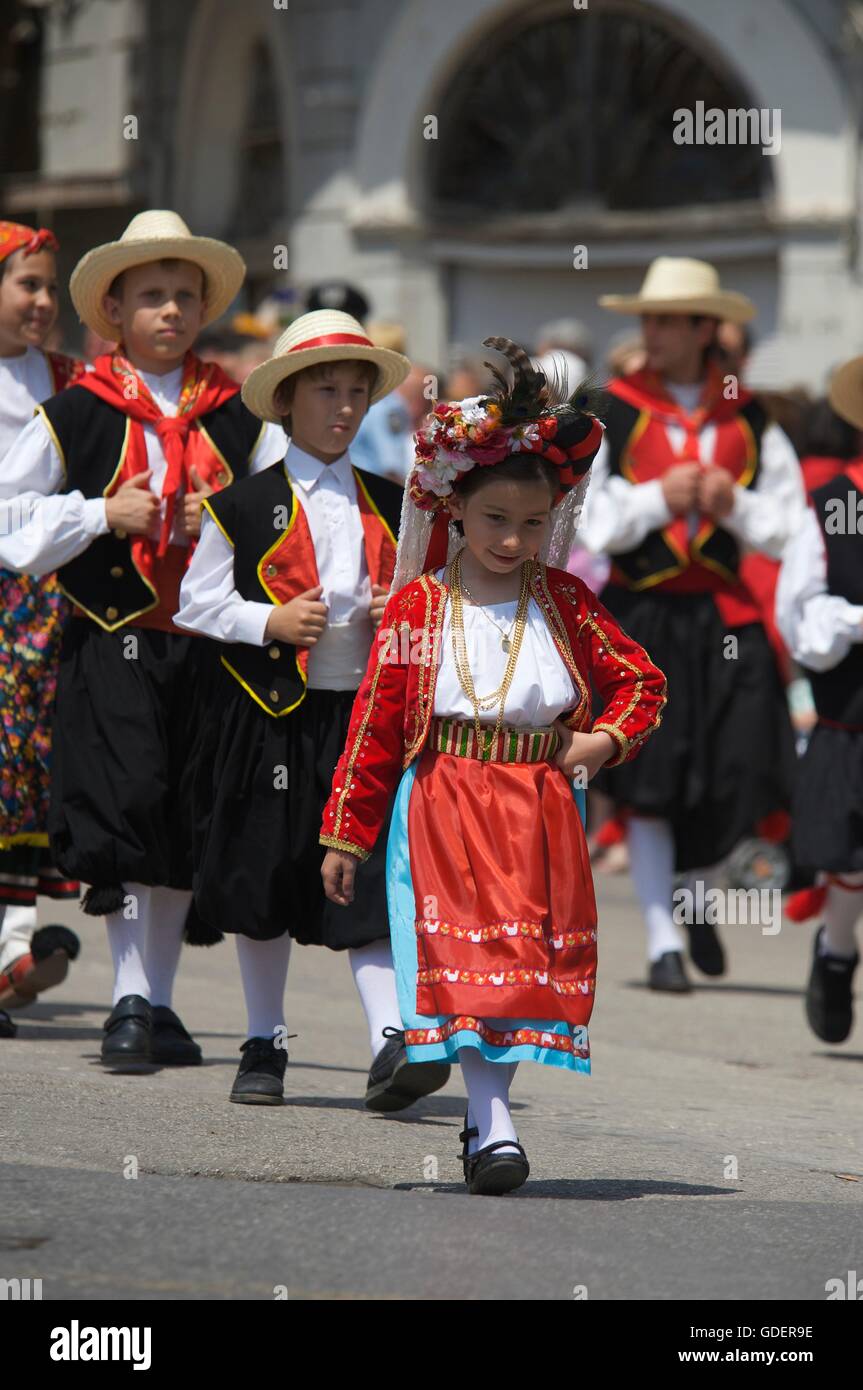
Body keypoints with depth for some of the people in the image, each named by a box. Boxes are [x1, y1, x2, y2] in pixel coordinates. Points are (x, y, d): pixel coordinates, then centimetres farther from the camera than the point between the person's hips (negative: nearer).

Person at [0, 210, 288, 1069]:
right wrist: (101, 514, -11)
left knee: (187, 825, 6)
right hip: (113, 638, -3)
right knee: (127, 802, -13)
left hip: (210, 638, 3)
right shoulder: (78, 413, 1)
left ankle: (158, 1000, 18)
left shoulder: (235, 417, 9)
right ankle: (130, 1004, -7)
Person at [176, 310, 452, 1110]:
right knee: (263, 886, 8)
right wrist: (269, 621, -16)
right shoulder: (242, 506, 0)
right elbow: (197, 603, -1)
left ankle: (391, 1043, -16)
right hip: (267, 715, -1)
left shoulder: (391, 509, 10)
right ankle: (264, 1044, 22)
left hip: (365, 716, 1)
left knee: (370, 882, -9)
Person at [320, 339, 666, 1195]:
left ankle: (489, 1113, 15)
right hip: (443, 806, -3)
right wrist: (346, 834, 1)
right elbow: (375, 723, 1)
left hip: (539, 812, 3)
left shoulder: (563, 603, 6)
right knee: (472, 960, -11)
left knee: (534, 959, 4)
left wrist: (602, 741, -4)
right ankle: (492, 1127, -15)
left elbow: (640, 680, 16)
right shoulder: (418, 606, -1)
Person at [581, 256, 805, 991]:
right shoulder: (612, 416, 2)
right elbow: (578, 522, -3)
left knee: (740, 778, -2)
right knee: (649, 788, -5)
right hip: (640, 616, -2)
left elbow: (788, 529, 9)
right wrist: (656, 499, -13)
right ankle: (663, 941, 3)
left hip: (725, 618, 2)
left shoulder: (750, 422, 9)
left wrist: (735, 505, -9)